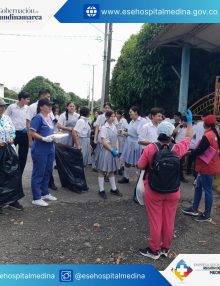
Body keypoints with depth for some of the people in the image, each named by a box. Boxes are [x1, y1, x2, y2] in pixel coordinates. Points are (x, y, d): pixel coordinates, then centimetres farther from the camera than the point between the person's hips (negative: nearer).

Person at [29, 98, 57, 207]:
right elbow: (32, 133, -18)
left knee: (47, 172, 16)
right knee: (38, 173, -2)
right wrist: (44, 138, -25)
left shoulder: (50, 118, 13)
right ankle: (36, 198, 6)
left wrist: (55, 136, 4)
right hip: (40, 150, -9)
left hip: (50, 149, 9)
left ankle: (45, 193, 31)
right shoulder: (38, 118, -12)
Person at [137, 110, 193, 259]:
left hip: (153, 191, -2)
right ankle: (165, 248, 33)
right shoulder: (177, 148, -10)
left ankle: (154, 250, 24)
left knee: (155, 221, 10)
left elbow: (140, 166, -10)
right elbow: (189, 137, 8)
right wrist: (190, 122, 20)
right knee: (169, 221, 16)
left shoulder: (150, 148, -16)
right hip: (173, 191, 2)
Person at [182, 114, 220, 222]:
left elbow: (199, 151, -22)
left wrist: (190, 152, -4)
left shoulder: (207, 136, -21)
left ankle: (207, 215, 13)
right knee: (198, 187, 17)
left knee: (207, 190, 1)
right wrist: (193, 151, 6)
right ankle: (194, 209, 28)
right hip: (207, 166, 10)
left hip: (206, 167, -10)